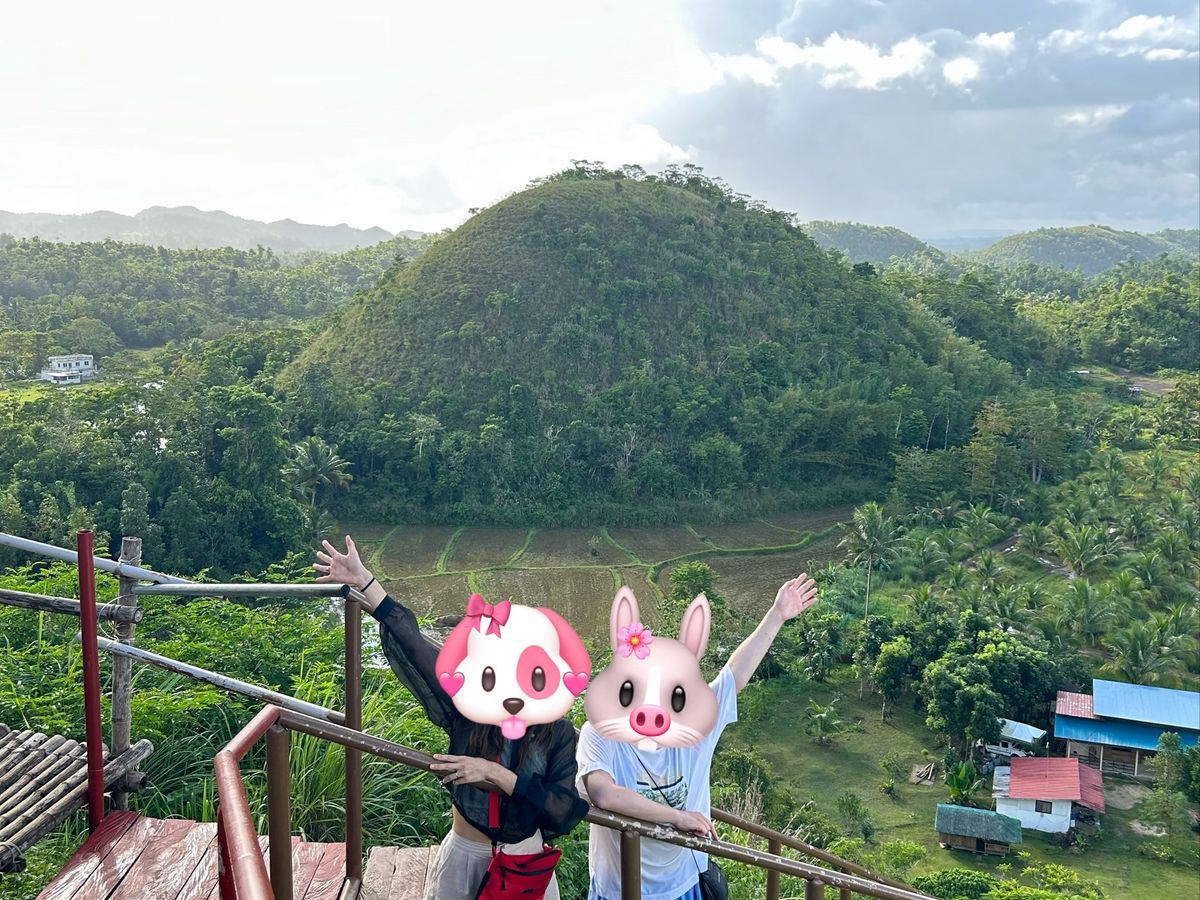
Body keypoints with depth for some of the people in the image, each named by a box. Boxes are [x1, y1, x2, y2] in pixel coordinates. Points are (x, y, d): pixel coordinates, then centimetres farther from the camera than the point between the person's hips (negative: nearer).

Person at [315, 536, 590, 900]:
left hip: (526, 862, -1)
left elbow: (568, 809, -25)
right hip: (464, 856, 1)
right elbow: (412, 645, -16)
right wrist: (365, 581, -19)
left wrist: (495, 774, -28)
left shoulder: (559, 734, -15)